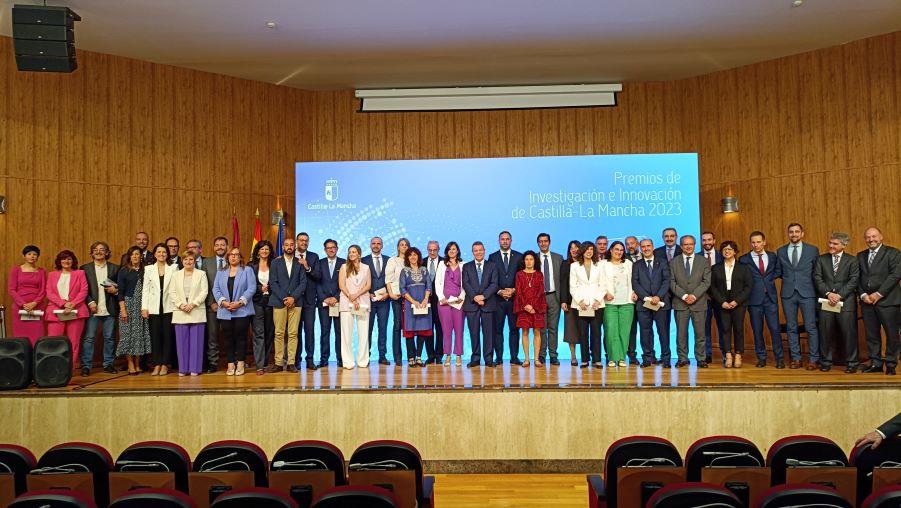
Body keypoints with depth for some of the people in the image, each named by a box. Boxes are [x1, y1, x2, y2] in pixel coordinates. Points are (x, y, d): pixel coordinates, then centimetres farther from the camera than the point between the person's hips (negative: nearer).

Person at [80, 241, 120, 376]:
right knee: (89, 338, -2)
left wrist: (115, 290, -7)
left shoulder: (114, 268, 11)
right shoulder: (85, 268, 7)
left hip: (109, 309, 1)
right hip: (92, 308, -1)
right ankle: (86, 365, 4)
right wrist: (90, 302, -8)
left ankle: (108, 364, 14)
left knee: (109, 338, 5)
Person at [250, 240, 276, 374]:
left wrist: (269, 288, -10)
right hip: (257, 302, -2)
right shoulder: (252, 266, 6)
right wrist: (260, 288, -12)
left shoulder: (274, 265, 8)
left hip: (270, 301, 2)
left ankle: (265, 362, 18)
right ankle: (260, 366, -9)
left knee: (269, 333, 7)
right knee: (258, 333, -7)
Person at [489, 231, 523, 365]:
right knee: (497, 329, 1)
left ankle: (514, 357, 8)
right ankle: (499, 357, 6)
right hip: (498, 298, 0)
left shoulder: (519, 257, 9)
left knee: (514, 328, 2)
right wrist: (500, 291, -9)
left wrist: (514, 290, -7)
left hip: (514, 298, 0)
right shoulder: (492, 257, 8)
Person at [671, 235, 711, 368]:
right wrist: (684, 296, -11)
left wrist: (694, 295, -12)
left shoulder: (703, 261, 7)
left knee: (700, 333, 2)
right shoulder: (674, 262, 7)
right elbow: (672, 282, 1)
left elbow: (706, 282, -1)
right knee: (681, 333, 2)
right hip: (680, 302, 0)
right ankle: (682, 358, 10)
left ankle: (700, 359, 10)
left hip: (699, 302, 0)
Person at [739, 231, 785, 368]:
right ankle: (761, 358, 14)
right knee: (757, 330, 4)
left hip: (770, 297, 1)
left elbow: (778, 271, 17)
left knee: (775, 329, -2)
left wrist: (769, 279, 4)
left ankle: (779, 358, 7)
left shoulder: (772, 256, 9)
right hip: (754, 299, -1)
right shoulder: (744, 259, 1)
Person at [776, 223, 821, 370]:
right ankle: (795, 358, 13)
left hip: (807, 293, -2)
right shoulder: (780, 251, 9)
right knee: (791, 327, 5)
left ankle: (813, 359, 6)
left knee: (811, 327, -2)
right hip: (788, 293, 2)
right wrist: (788, 279, 6)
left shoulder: (813, 250, 4)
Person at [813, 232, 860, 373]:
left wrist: (839, 295, -13)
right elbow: (817, 278, 2)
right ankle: (825, 362, 14)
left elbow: (853, 281, -3)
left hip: (846, 302, -1)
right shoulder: (821, 259, 11)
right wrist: (828, 293, -11)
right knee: (825, 333, 4)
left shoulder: (852, 260, 6)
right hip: (826, 301, 2)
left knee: (849, 333, 0)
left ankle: (852, 363, 11)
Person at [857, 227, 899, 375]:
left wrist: (878, 294, -14)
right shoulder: (860, 256, 14)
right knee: (872, 335, 7)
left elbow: (896, 274, -10)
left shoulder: (893, 253, 0)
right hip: (867, 301, 4)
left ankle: (891, 364, 12)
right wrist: (863, 295, -5)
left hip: (887, 300, -4)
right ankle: (875, 363, 15)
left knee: (891, 334, 1)